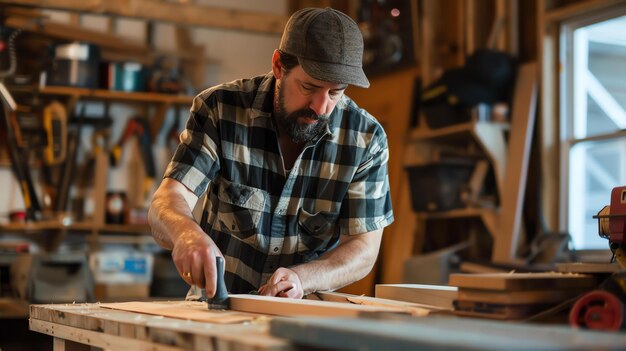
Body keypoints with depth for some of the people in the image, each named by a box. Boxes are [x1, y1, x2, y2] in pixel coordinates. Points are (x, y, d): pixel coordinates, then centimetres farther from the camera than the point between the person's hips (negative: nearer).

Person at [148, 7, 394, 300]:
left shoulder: (366, 139, -9)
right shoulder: (219, 108, -11)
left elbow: (364, 247, -7)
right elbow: (167, 203, -18)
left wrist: (301, 278, -27)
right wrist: (187, 232, -42)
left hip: (308, 315, -1)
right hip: (217, 307, 1)